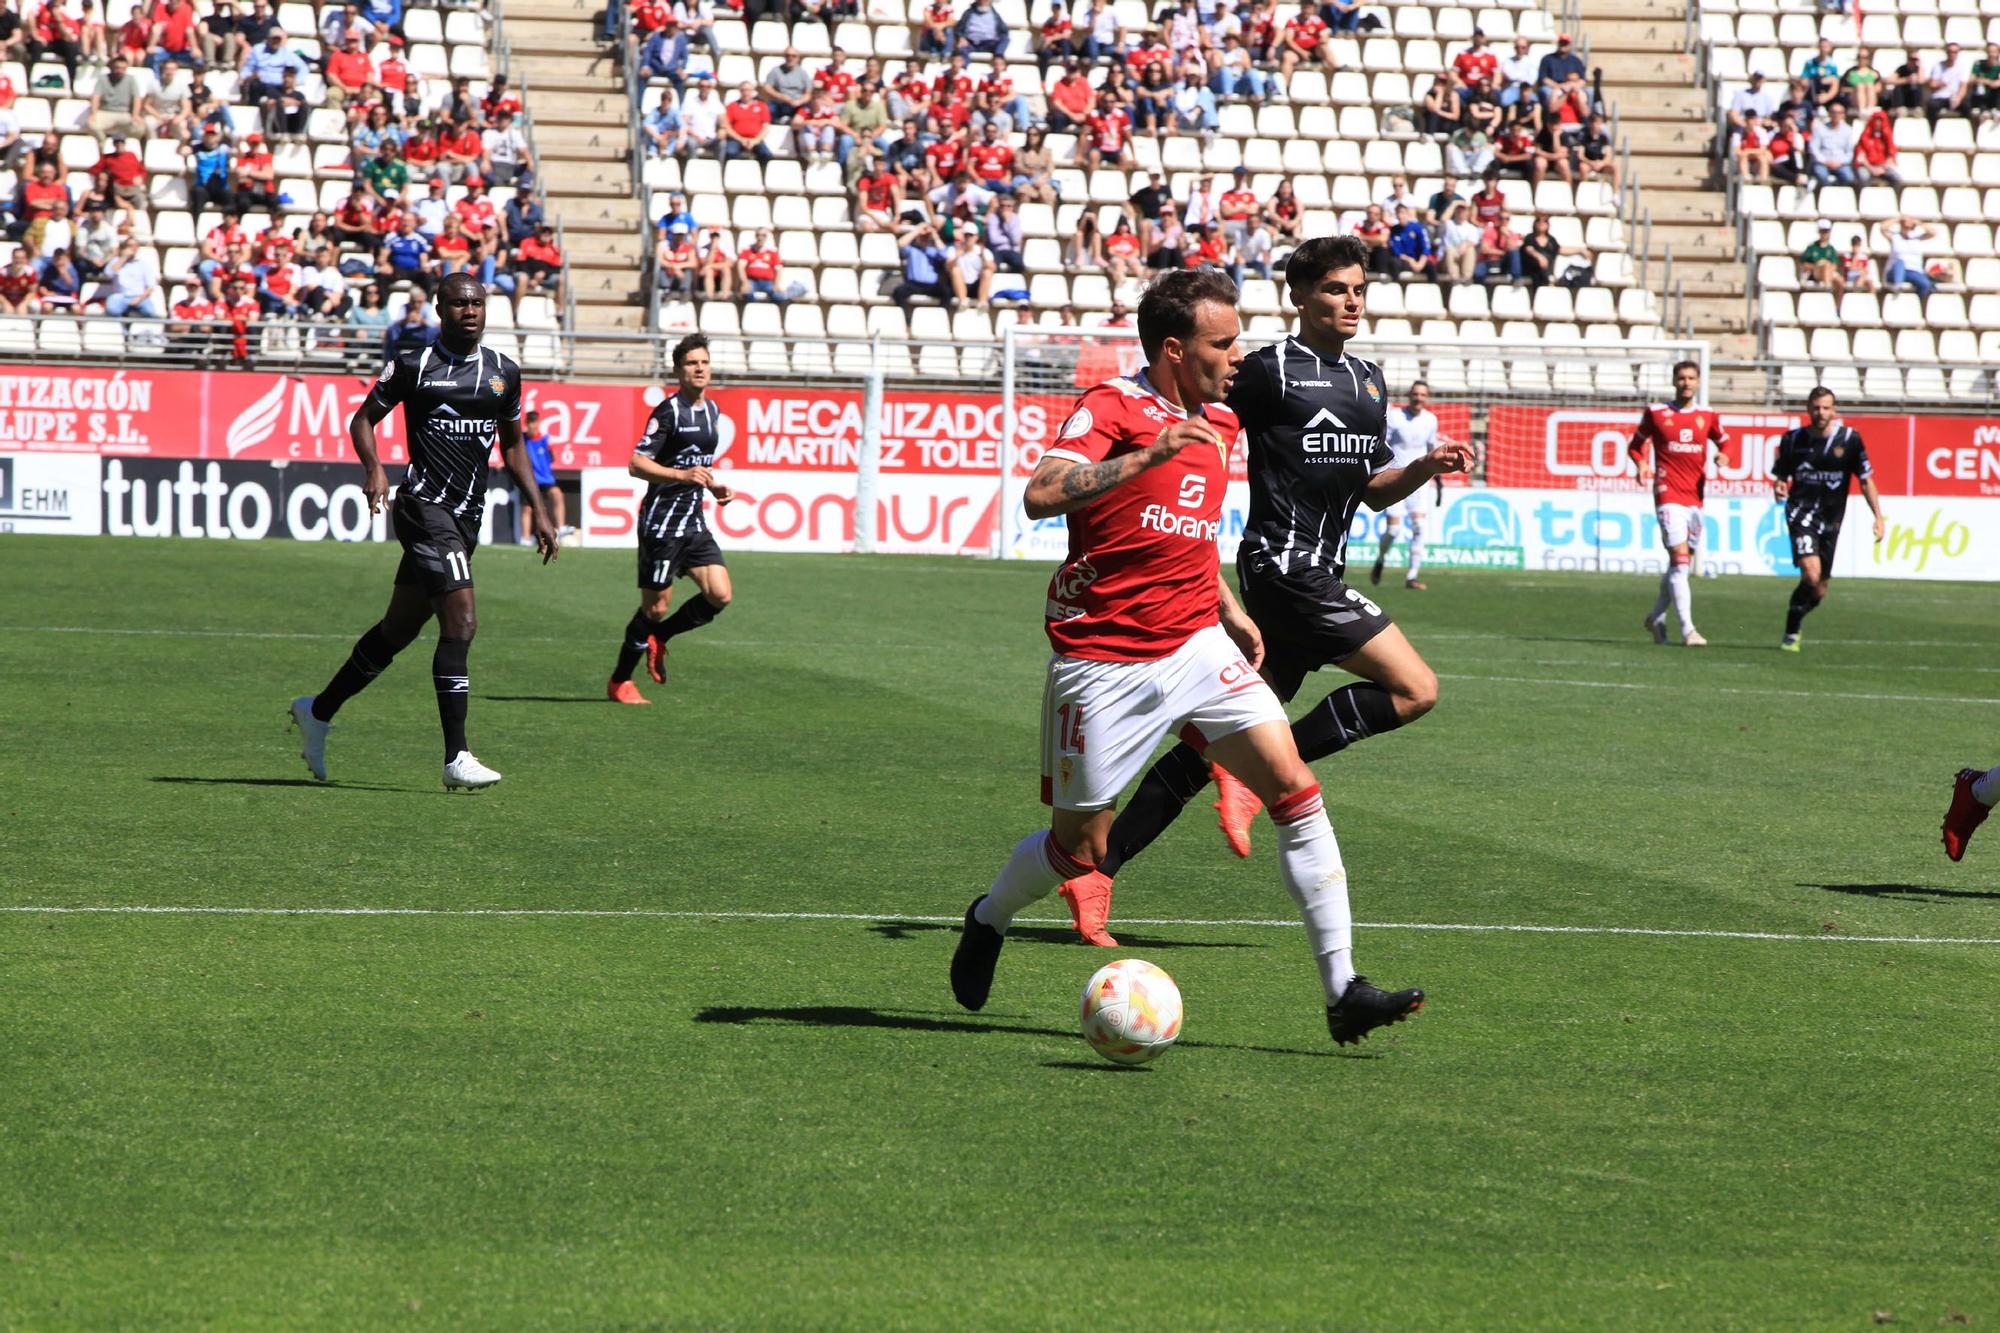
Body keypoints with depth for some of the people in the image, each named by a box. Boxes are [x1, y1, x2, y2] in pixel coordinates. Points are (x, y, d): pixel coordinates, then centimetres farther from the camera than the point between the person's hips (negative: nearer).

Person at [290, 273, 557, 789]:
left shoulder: (503, 373, 11)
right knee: (461, 622, -18)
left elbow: (513, 445, 22)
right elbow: (363, 419, 5)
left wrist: (538, 510, 15)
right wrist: (374, 468, -14)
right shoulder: (412, 363, -3)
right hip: (425, 506, -7)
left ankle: (318, 711, 33)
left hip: (467, 515, 7)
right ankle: (456, 759, -17)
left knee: (399, 628, 14)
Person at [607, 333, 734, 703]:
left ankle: (657, 638, 18)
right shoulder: (669, 411, -12)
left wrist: (713, 485, 11)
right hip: (662, 519, -7)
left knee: (719, 596, -4)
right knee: (656, 606, -4)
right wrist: (682, 475, -29)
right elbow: (636, 464, -18)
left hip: (694, 520, 7)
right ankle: (619, 683, 11)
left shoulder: (710, 410, 14)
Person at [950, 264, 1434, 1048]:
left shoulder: (1217, 423, 12)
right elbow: (1041, 494, -29)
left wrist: (1231, 613, 23)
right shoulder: (1112, 409, -12)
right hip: (1103, 661, -6)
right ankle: (988, 922, 38)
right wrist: (1148, 454, -36)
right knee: (1079, 848, 4)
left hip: (1196, 646, 6)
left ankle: (1342, 990, -11)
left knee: (1293, 786, -11)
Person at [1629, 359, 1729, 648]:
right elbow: (1636, 445, 11)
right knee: (1680, 560, -15)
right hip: (1668, 495, -4)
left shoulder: (1708, 416, 9)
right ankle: (1687, 630, -18)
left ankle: (1657, 618, 30)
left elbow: (1724, 441, 21)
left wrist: (1723, 456, -3)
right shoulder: (1656, 413, 2)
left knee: (1681, 565, 11)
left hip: (1696, 498, 4)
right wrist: (1641, 464, -9)